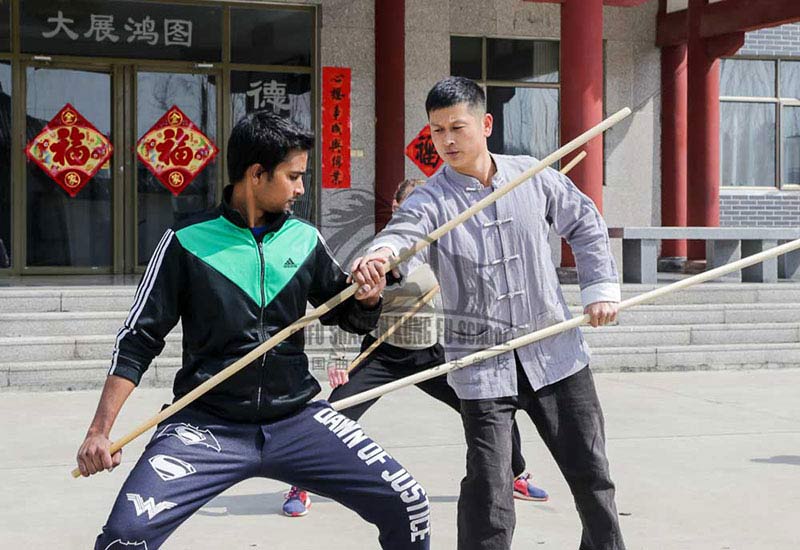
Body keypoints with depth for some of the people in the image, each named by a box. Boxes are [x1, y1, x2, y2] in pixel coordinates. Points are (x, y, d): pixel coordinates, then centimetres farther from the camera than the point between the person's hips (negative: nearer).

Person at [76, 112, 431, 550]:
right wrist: (99, 431, -8)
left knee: (409, 507, -8)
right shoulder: (188, 241, -4)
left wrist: (368, 296, -5)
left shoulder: (305, 240, 7)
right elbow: (138, 339, -1)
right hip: (207, 426, -3)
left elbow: (353, 319, 19)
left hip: (296, 419, 3)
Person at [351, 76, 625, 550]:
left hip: (555, 350, 3)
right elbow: (404, 234, -31)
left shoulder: (534, 178, 1)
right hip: (483, 362, -3)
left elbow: (586, 224, 15)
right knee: (488, 489, -9)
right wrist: (380, 255, -53)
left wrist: (601, 288, 7)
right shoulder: (430, 201, -8)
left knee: (591, 471, 13)